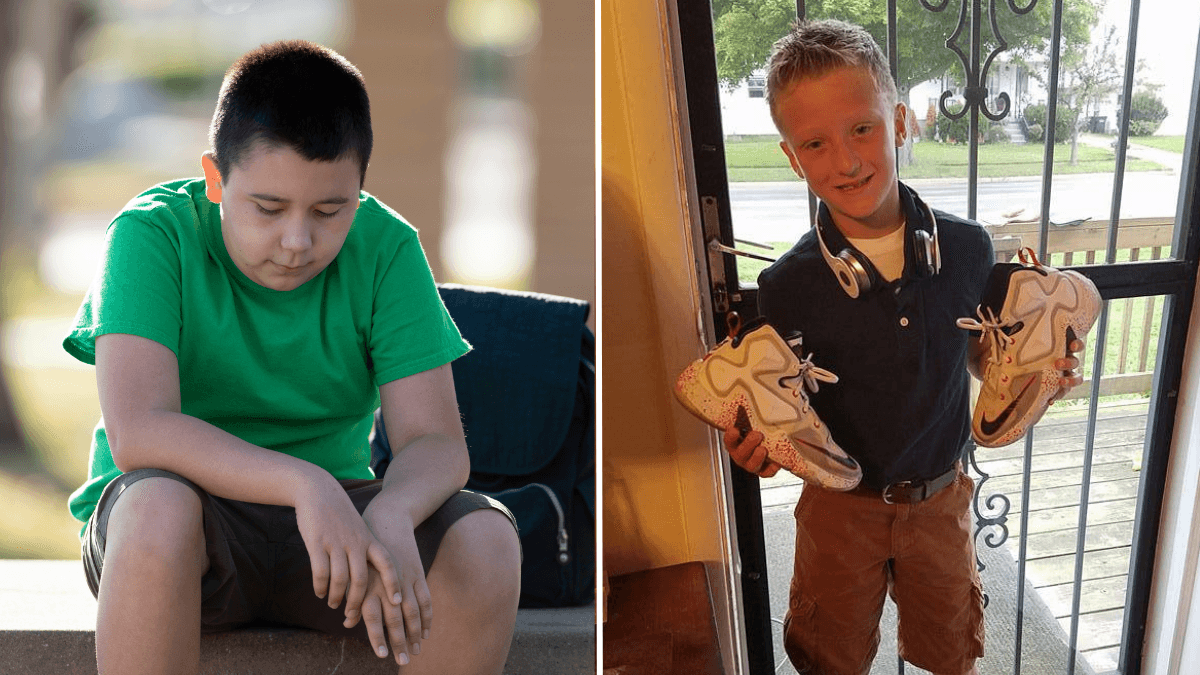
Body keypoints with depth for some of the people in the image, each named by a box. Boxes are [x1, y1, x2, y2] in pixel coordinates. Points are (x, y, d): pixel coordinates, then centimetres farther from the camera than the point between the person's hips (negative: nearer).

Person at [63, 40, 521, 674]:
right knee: (157, 504, -37)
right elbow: (136, 431, -26)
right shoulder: (153, 234, -13)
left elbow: (435, 442, -12)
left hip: (331, 513, 2)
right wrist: (303, 483, -40)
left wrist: (390, 514, -35)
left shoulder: (386, 249, -6)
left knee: (486, 537, -24)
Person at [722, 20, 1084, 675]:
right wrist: (759, 441, -30)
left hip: (941, 495, 2)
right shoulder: (787, 286, -20)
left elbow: (977, 350, 5)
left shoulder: (966, 247, -13)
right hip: (841, 504, -2)